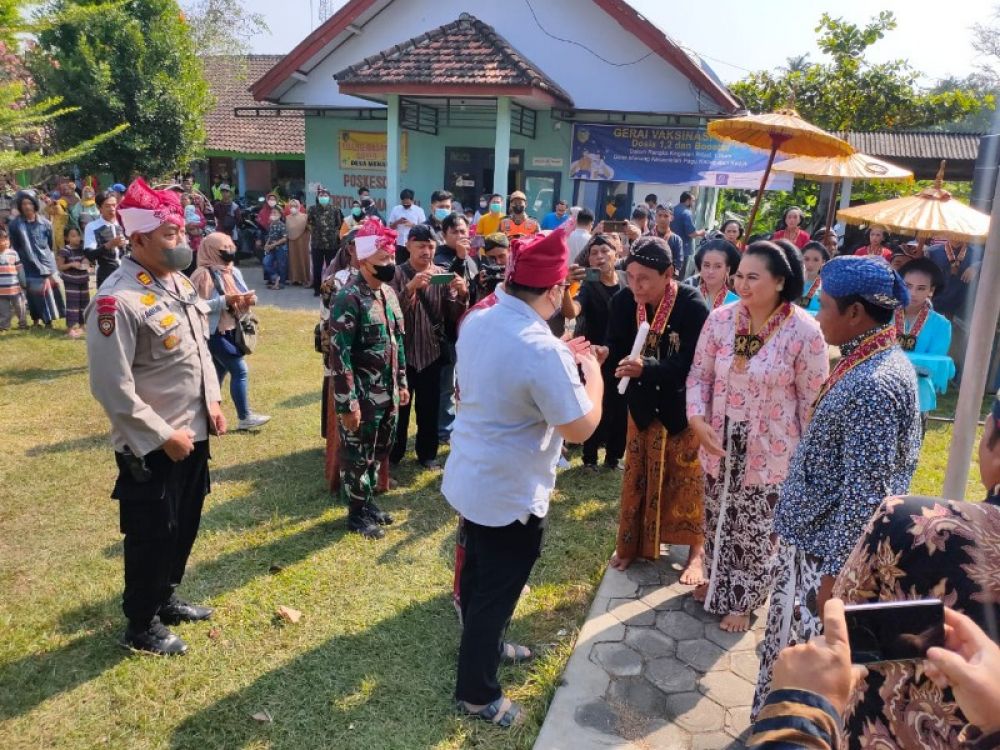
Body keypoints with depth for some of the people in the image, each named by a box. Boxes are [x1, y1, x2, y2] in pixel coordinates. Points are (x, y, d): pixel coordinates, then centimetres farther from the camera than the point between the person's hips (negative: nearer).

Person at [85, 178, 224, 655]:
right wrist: (163, 436, -19)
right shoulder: (118, 301, -23)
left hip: (194, 432, 8)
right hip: (151, 447, -8)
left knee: (185, 526, 22)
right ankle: (141, 625, 31)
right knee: (152, 537, 9)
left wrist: (212, 401, 7)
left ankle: (166, 599, 45)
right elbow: (112, 388, -23)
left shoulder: (178, 282, 4)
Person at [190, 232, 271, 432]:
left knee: (219, 373, 15)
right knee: (240, 370, -9)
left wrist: (249, 299, -9)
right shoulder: (203, 274, -15)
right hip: (214, 333, -8)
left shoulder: (233, 272, 8)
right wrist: (224, 301, -26)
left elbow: (240, 298, 14)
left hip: (231, 330, 8)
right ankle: (244, 417, 1)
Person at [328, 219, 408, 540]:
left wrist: (401, 383, 15)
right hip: (362, 397, -8)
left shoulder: (388, 292, 7)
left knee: (378, 453, 20)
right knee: (357, 456, 9)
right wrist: (347, 403, -21)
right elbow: (339, 354, -21)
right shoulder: (348, 298, -19)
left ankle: (368, 502, 38)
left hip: (387, 393, 8)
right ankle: (356, 513, 25)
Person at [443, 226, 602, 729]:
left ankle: (484, 646, 50)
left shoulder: (477, 322, -3)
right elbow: (580, 428, -23)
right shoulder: (542, 349, -29)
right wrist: (591, 371, -8)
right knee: (497, 590, 10)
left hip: (471, 478, 8)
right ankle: (476, 693, 29)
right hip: (511, 494, -8)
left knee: (478, 575, 26)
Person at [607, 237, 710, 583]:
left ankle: (696, 551, 24)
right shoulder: (623, 301, -13)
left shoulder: (693, 306, -26)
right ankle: (632, 542, 30)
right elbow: (616, 348, -7)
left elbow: (691, 365, -27)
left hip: (683, 404, -4)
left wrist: (645, 368, -41)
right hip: (643, 401, 4)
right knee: (638, 474, 13)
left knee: (686, 477, 8)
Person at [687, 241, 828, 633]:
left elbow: (813, 399, -10)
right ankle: (718, 579, 46)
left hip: (770, 450, -3)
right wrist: (697, 418, -14)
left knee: (755, 527, 11)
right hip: (720, 442, 4)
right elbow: (699, 373, 1)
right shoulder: (721, 319, -7)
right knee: (718, 517, 20)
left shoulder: (804, 332, -17)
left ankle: (742, 599, 33)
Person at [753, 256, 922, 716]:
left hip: (826, 552, -10)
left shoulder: (874, 385, -27)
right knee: (792, 651, 25)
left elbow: (864, 494, -26)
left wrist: (835, 572, -19)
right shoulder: (868, 362, 5)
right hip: (813, 537, 10)